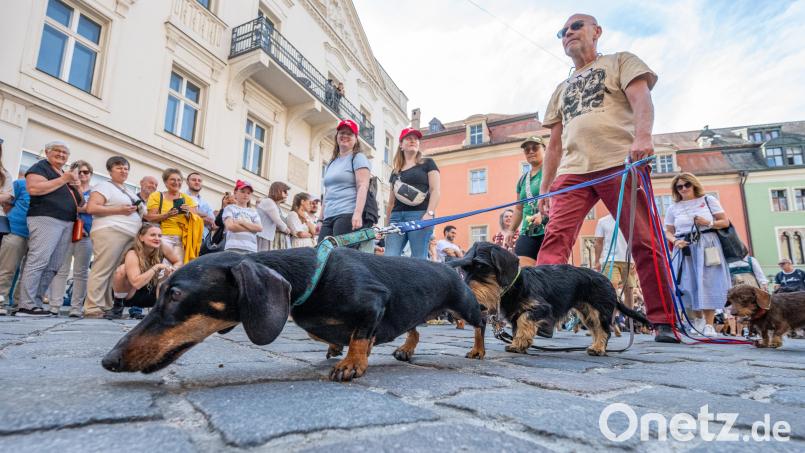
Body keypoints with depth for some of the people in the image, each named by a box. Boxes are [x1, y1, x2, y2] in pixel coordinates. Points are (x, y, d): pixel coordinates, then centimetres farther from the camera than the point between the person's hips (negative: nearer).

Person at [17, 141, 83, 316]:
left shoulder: (65, 173, 25)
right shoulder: (40, 167, 3)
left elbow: (78, 202, 28)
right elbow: (33, 189, -16)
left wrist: (76, 186, 8)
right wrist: (63, 179, -11)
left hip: (67, 223, 8)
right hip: (46, 219, -8)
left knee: (53, 267, 3)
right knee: (38, 261, -14)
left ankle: (36, 302, 6)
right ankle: (26, 305, -14)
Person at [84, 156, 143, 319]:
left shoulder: (128, 191, 27)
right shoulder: (104, 186, 3)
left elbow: (136, 210, 34)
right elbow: (91, 208, -8)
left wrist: (138, 209, 11)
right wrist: (119, 210, -12)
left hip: (130, 234, 8)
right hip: (110, 231, -8)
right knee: (102, 270, -10)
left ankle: (107, 307, 7)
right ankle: (92, 308, -9)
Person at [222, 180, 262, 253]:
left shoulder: (253, 212, 20)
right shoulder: (230, 208, 11)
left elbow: (259, 228, 3)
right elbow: (230, 226, -6)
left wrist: (242, 222, -6)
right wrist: (251, 228, -1)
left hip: (251, 249, 3)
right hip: (234, 248, -3)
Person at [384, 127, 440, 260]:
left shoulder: (427, 163, 11)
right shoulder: (395, 171, 24)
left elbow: (436, 190, -1)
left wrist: (429, 213, -14)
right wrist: (388, 221, 15)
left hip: (419, 215, -4)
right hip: (397, 216, 5)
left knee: (418, 259, -8)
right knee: (389, 257, -8)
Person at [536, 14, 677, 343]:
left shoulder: (620, 62, 17)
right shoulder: (562, 89, 29)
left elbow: (641, 98, -2)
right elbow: (554, 143, 24)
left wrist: (642, 136, -23)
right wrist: (544, 188, 15)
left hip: (620, 163, -4)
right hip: (572, 172, 4)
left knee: (645, 243, -7)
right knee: (555, 238, -13)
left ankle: (664, 321, 1)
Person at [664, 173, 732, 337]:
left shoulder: (708, 200, 7)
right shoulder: (673, 208, 9)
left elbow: (725, 222, 5)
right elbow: (668, 232, 10)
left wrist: (708, 223, -12)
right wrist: (675, 241, -10)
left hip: (707, 247, -1)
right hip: (685, 249, 2)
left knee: (708, 284, -6)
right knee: (689, 285, 1)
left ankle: (709, 325, -1)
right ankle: (698, 318, 22)